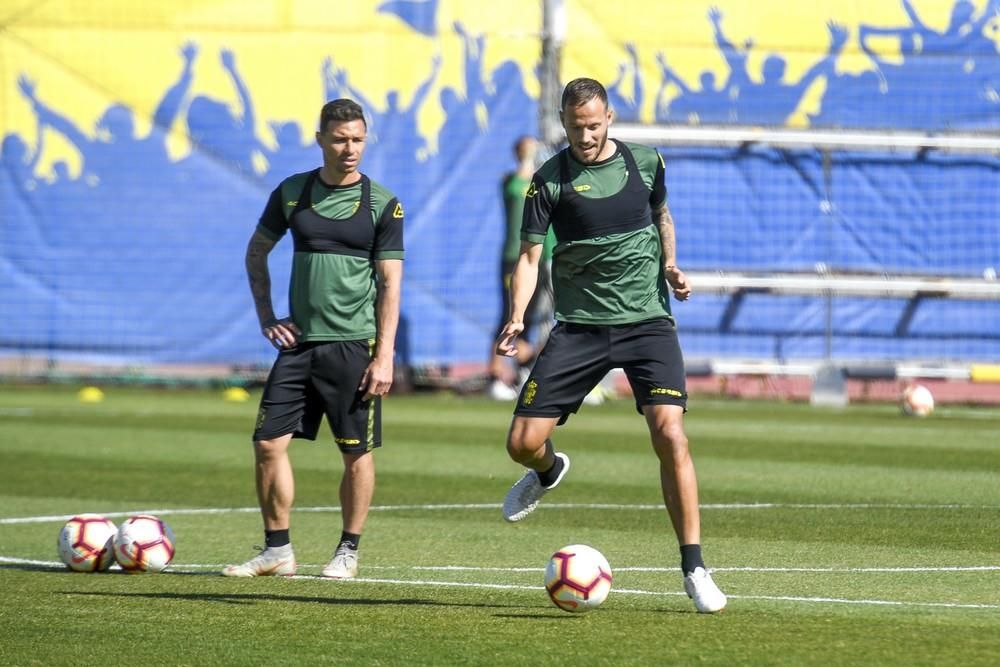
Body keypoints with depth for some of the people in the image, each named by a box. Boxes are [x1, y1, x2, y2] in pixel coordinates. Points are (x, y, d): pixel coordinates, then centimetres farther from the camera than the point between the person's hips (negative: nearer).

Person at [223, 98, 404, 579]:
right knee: (269, 443, -3)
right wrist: (266, 317, 9)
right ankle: (277, 551, 8)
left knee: (357, 451, 1)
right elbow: (257, 251, 19)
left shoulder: (382, 205, -3)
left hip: (355, 343, -3)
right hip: (300, 341, 3)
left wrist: (384, 356, -11)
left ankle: (348, 552, 15)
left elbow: (390, 284, -5)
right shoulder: (292, 192, 6)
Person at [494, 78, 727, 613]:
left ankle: (693, 569, -11)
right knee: (522, 443, -5)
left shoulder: (645, 162, 3)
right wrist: (517, 318, -20)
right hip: (579, 326, 0)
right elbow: (530, 255, -3)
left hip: (647, 320, 0)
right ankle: (549, 471, 36)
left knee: (669, 434, -19)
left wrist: (670, 263, 4)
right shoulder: (550, 180, -3)